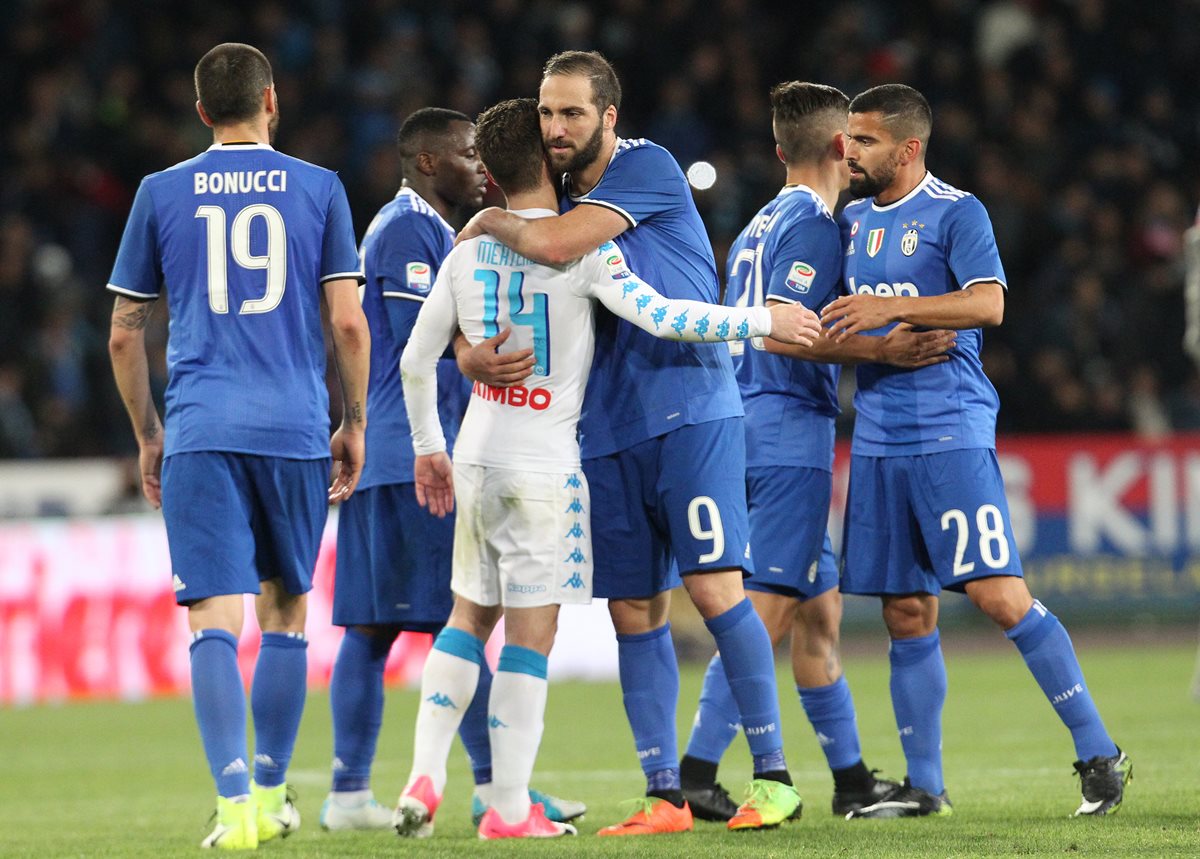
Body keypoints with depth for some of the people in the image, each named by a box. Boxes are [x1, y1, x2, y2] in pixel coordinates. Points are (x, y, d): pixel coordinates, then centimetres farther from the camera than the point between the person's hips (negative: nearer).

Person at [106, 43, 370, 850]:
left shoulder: (161, 194, 6)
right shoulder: (318, 190, 4)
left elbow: (125, 334, 9)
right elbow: (349, 323, 1)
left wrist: (149, 435, 20)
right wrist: (355, 424, 13)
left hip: (200, 430, -1)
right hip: (296, 431, 1)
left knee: (214, 617, -6)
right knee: (285, 610, 15)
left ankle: (235, 802, -19)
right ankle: (270, 795, 20)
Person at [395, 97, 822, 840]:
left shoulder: (469, 252, 6)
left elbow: (417, 360, 10)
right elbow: (661, 316, -17)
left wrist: (428, 447, 23)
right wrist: (765, 321, -9)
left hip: (478, 460, 5)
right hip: (545, 466, -5)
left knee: (470, 615, 17)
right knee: (532, 629, -1)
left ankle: (425, 778, 7)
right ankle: (511, 807, 0)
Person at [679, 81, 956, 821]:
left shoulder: (761, 225, 20)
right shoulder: (813, 224, -9)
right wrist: (878, 350, -20)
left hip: (751, 427, 10)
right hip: (791, 434, -10)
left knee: (819, 609, 13)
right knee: (768, 609, -12)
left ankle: (851, 778, 18)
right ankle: (697, 771, -17)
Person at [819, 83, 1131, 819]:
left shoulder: (956, 213, -4)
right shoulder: (855, 219, 17)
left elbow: (989, 303, -17)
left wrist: (892, 308, -20)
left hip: (950, 432, -7)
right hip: (877, 438, 7)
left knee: (998, 595, -13)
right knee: (907, 614, 6)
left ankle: (1098, 753, -7)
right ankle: (924, 786, 11)